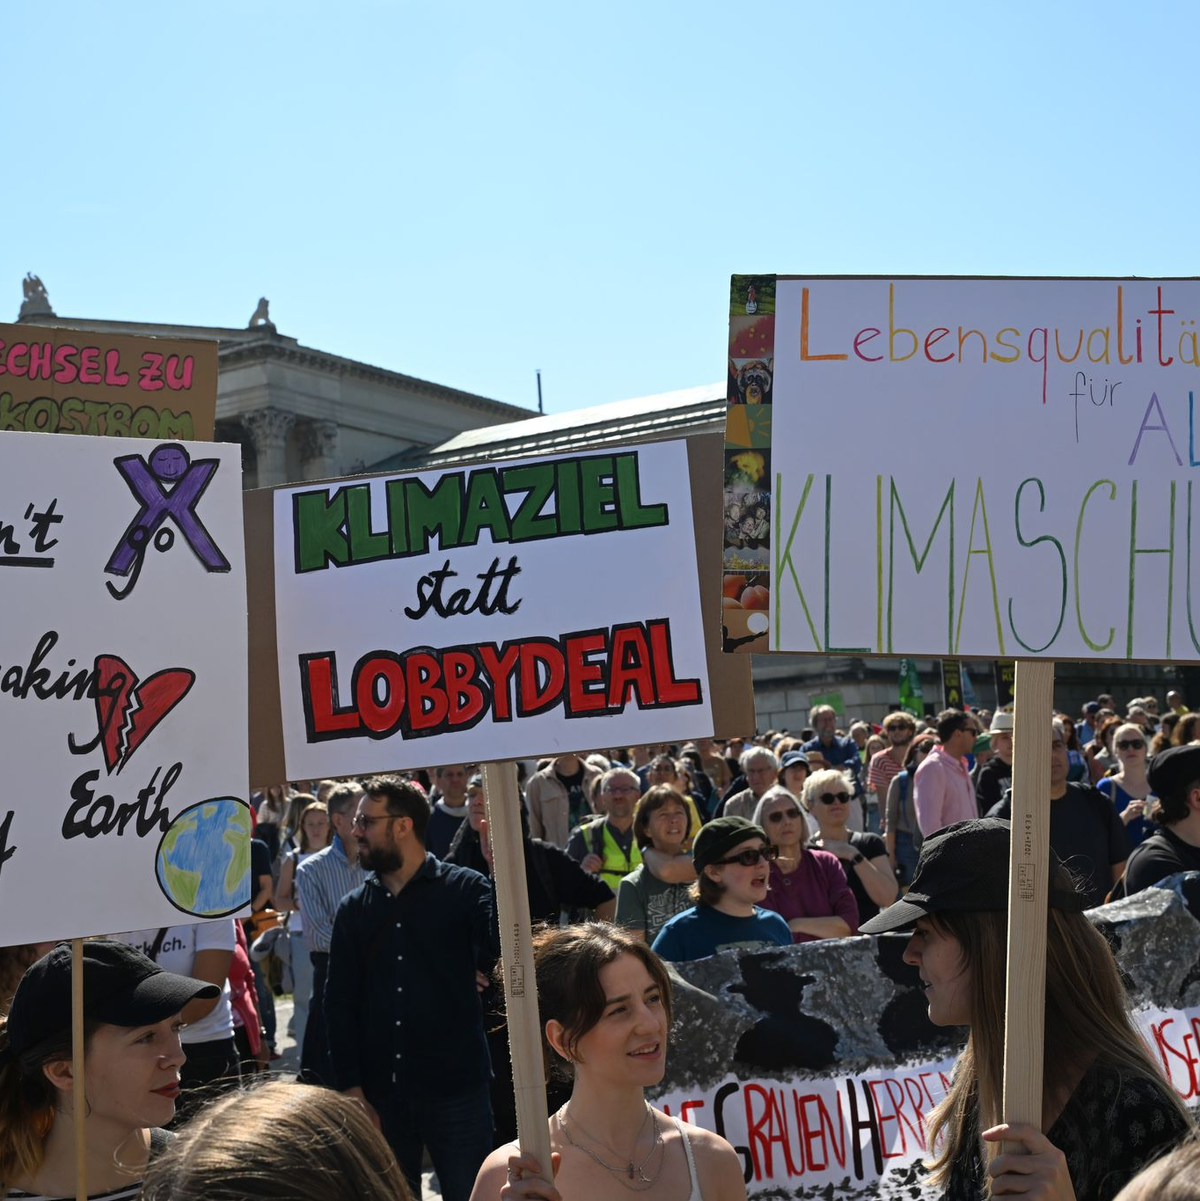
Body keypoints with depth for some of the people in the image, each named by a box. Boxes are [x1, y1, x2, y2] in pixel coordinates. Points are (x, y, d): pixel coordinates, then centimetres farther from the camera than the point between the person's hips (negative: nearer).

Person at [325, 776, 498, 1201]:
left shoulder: (465, 889, -1)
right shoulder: (354, 908, 8)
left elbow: (502, 950, -17)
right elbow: (340, 1004, 7)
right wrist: (351, 1089, -1)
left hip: (456, 1088, -3)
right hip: (380, 1093, 3)